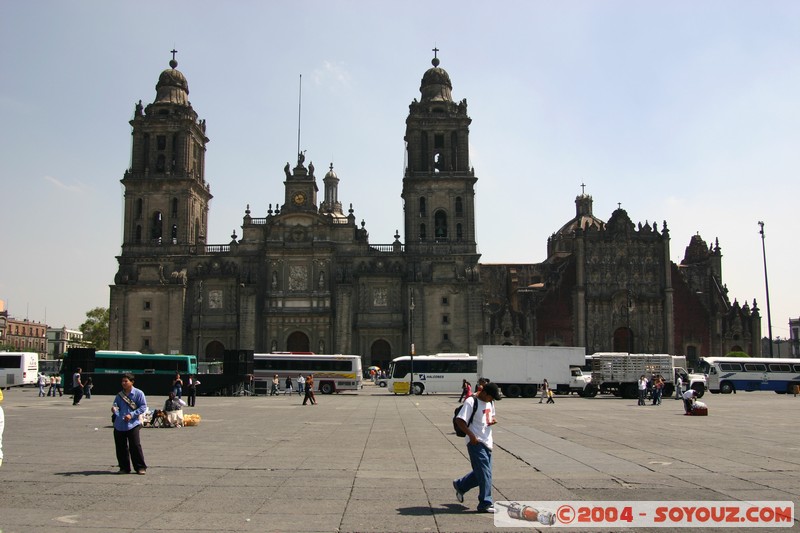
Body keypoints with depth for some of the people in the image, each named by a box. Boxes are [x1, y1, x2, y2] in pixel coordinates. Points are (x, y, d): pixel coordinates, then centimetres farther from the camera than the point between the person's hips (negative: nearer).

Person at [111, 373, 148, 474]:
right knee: (121, 447, 8)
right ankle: (124, 468, 21)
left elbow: (143, 407, -5)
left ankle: (140, 467, 2)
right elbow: (115, 407, 13)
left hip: (133, 424, -5)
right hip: (119, 425, 5)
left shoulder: (138, 393, -3)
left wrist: (131, 415, -13)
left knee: (135, 446, -8)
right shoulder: (119, 395, 10)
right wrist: (114, 409, -12)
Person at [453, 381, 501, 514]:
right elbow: (459, 420, -19)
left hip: (487, 442, 9)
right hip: (476, 443, -9)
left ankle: (460, 485, 35)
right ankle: (485, 503, 1)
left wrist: (494, 419, 2)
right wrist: (471, 435, -24)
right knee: (484, 473, -8)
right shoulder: (471, 402, -16)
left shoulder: (490, 402, 11)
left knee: (482, 472, 15)